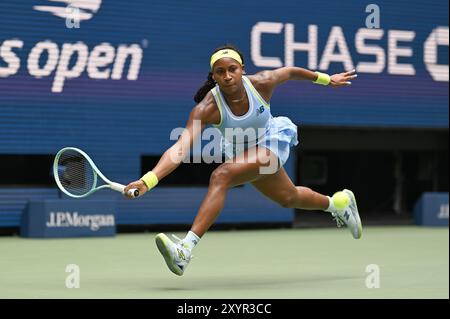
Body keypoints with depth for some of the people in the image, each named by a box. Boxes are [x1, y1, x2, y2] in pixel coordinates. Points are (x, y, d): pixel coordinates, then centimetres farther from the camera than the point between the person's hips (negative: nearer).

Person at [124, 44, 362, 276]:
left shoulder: (261, 83, -27)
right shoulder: (207, 108, -30)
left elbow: (290, 72, -4)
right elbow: (181, 147, -41)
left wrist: (326, 79, 12)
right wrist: (148, 181, -57)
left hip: (272, 142, -3)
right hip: (241, 151, 3)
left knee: (221, 176, -30)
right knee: (289, 199, 25)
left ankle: (186, 249, -32)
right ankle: (338, 203, 58)